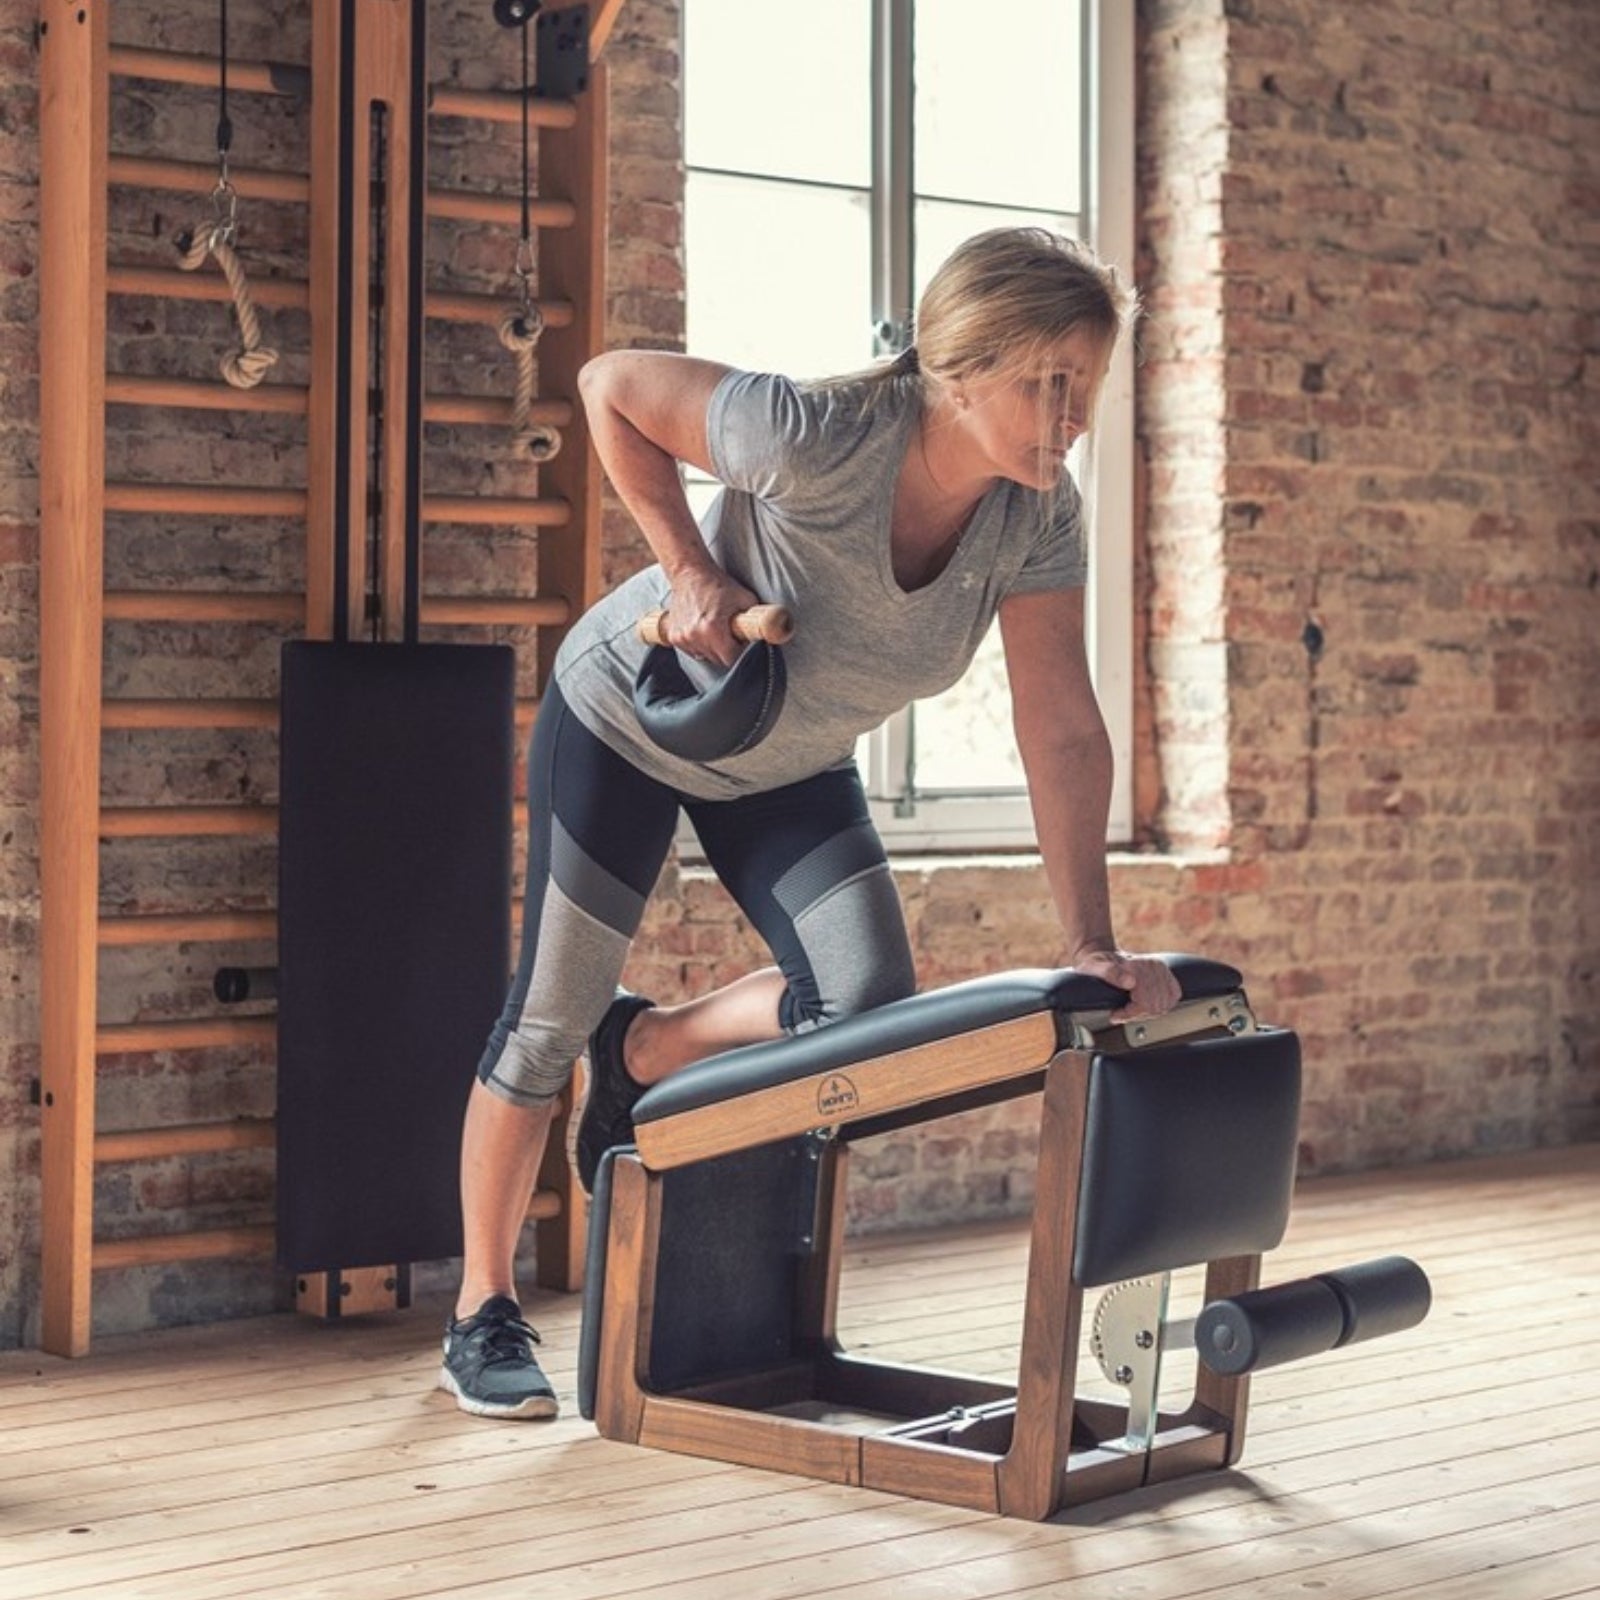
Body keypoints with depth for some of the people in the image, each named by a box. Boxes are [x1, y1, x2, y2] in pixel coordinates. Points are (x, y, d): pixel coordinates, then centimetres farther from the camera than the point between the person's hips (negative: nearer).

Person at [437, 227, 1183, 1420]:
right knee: (550, 1022, 0)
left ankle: (641, 1054, 18)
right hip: (629, 718, -5)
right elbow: (609, 385, -22)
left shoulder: (1038, 517, -20)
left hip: (791, 768, 5)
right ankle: (483, 1316, 19)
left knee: (870, 1007, -12)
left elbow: (1062, 733, -21)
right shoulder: (818, 435, -36)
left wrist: (1092, 949, -25)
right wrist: (689, 571, -26)